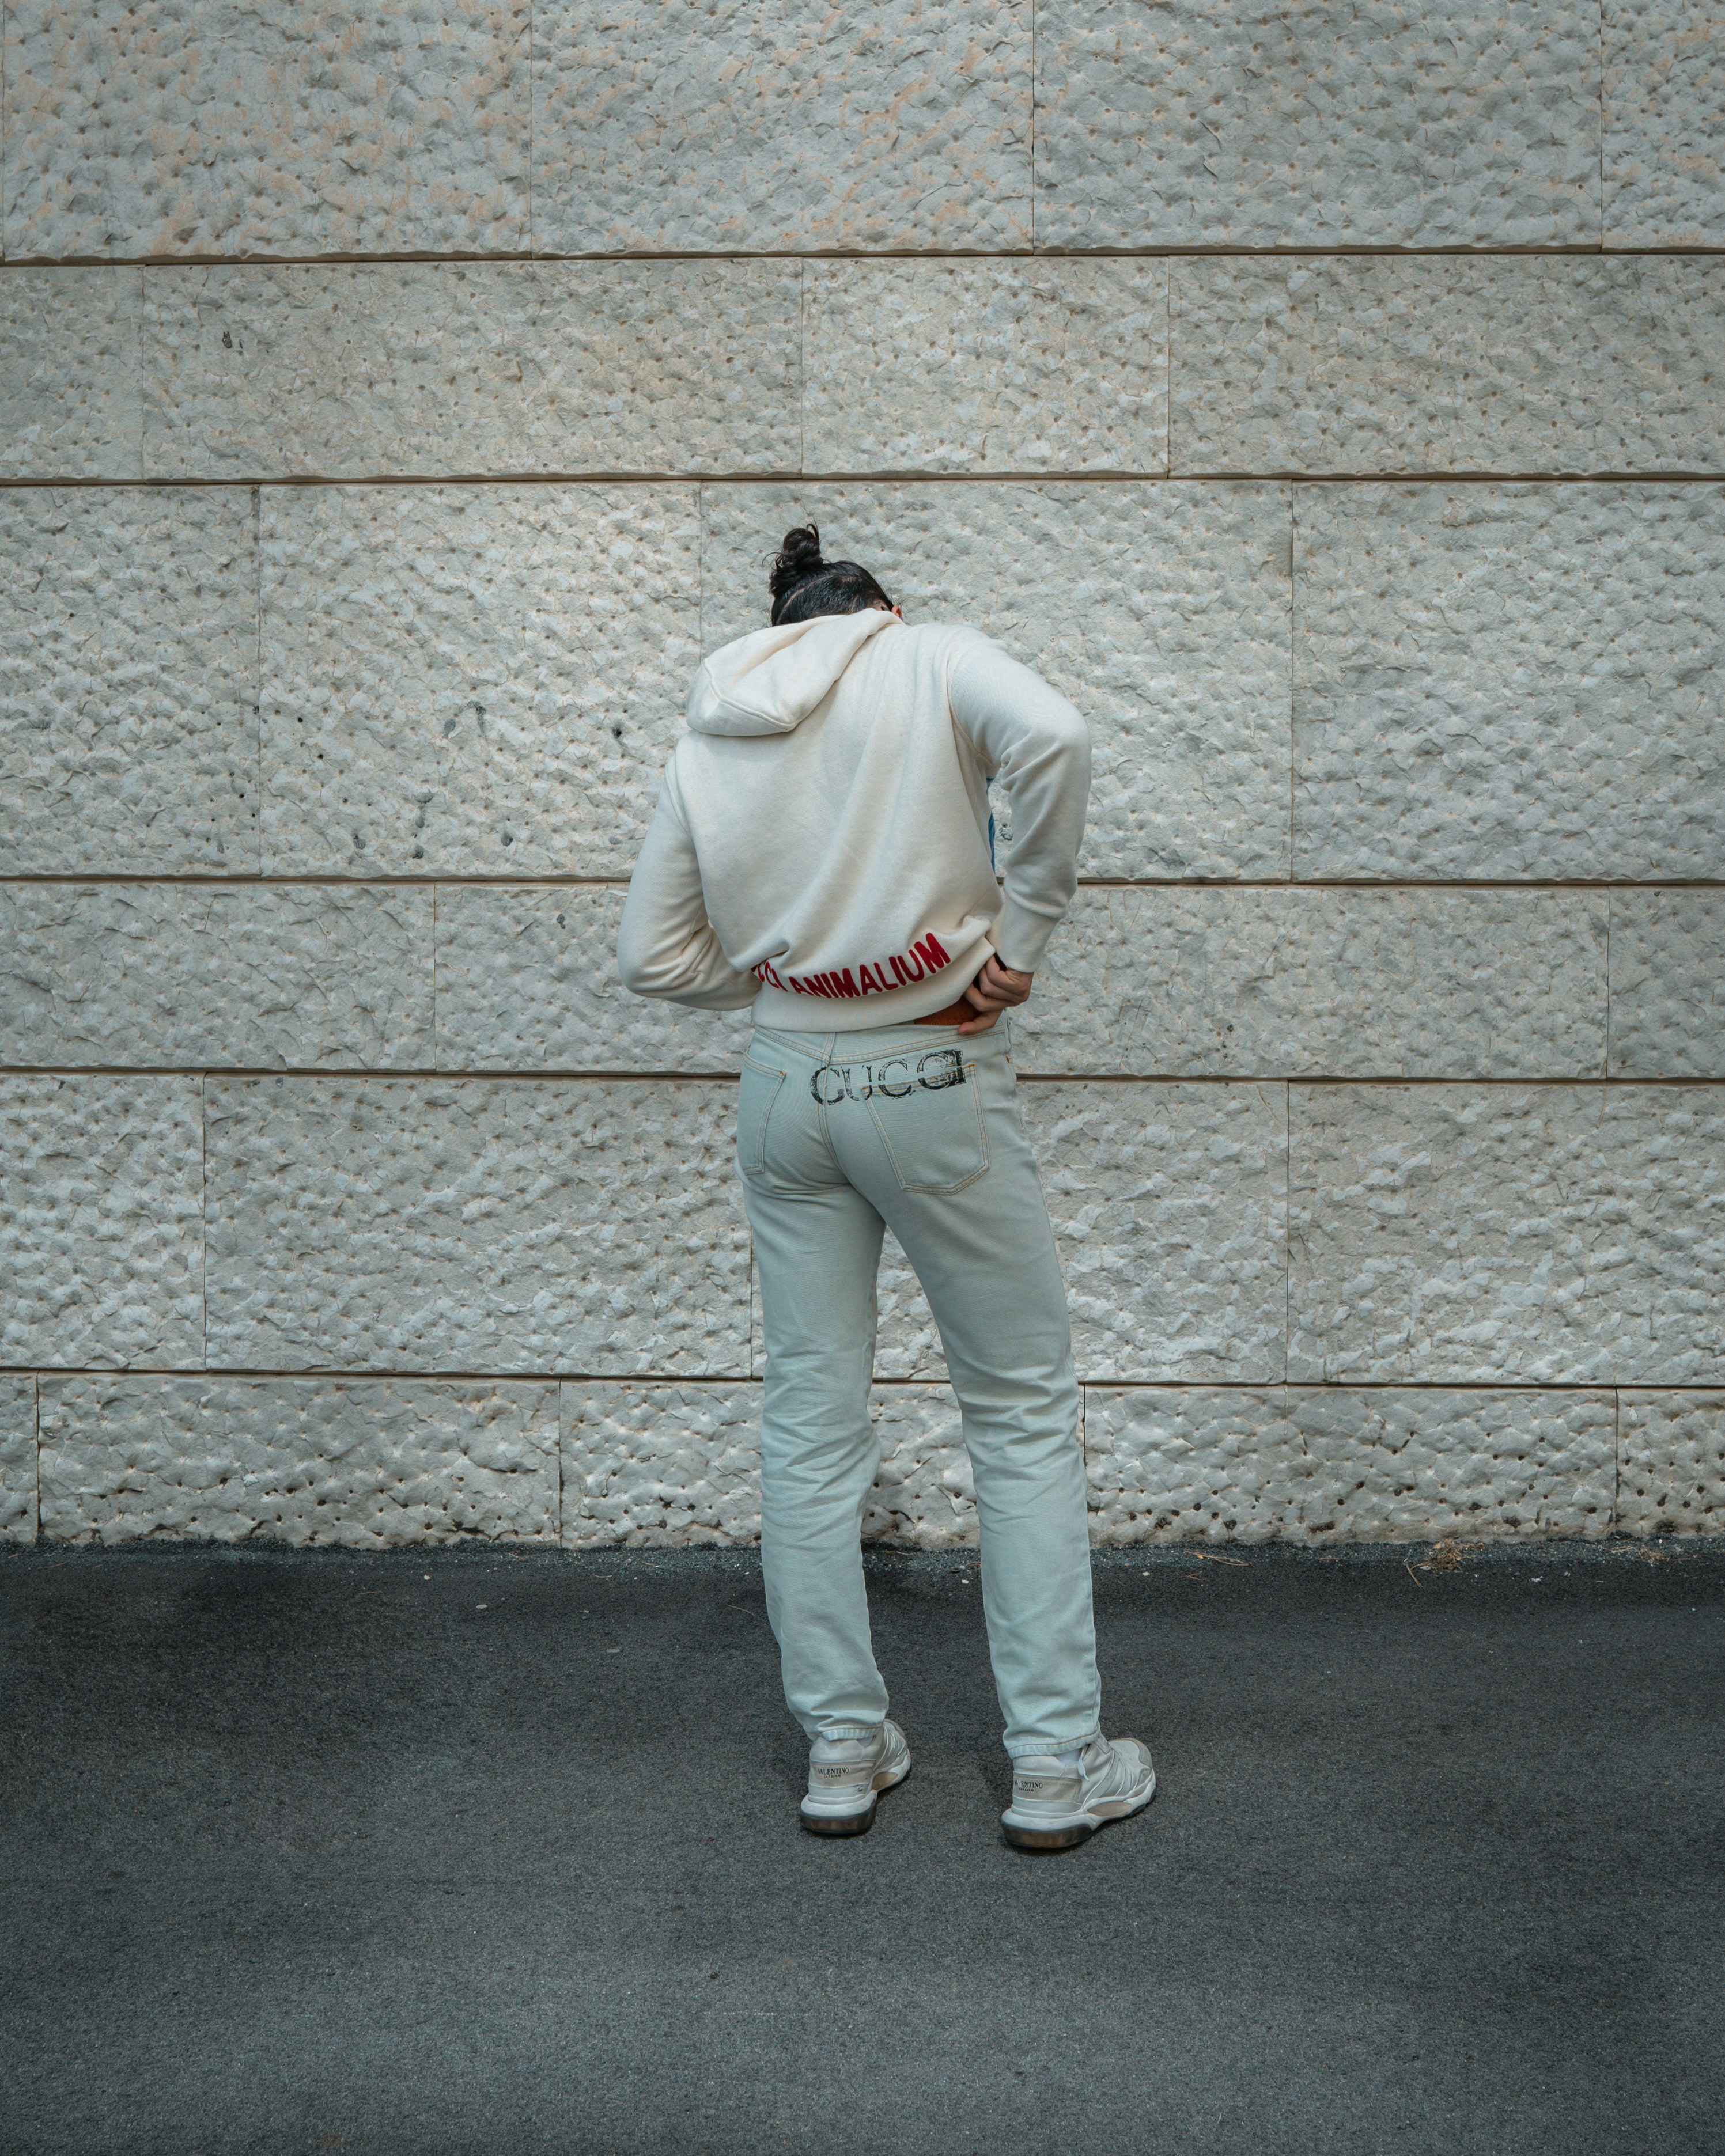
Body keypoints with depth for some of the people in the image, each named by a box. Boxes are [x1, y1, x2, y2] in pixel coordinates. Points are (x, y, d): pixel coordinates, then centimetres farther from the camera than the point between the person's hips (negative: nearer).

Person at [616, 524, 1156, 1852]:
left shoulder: (709, 738, 11)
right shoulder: (931, 661, 0)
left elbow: (654, 956, 9)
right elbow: (1051, 737, -22)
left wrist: (782, 974, 14)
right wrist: (1022, 933, -14)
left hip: (785, 1090, 4)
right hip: (933, 1083, -4)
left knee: (811, 1425, 12)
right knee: (1025, 1409, 7)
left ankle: (842, 1751, 20)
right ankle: (1059, 1765, 11)